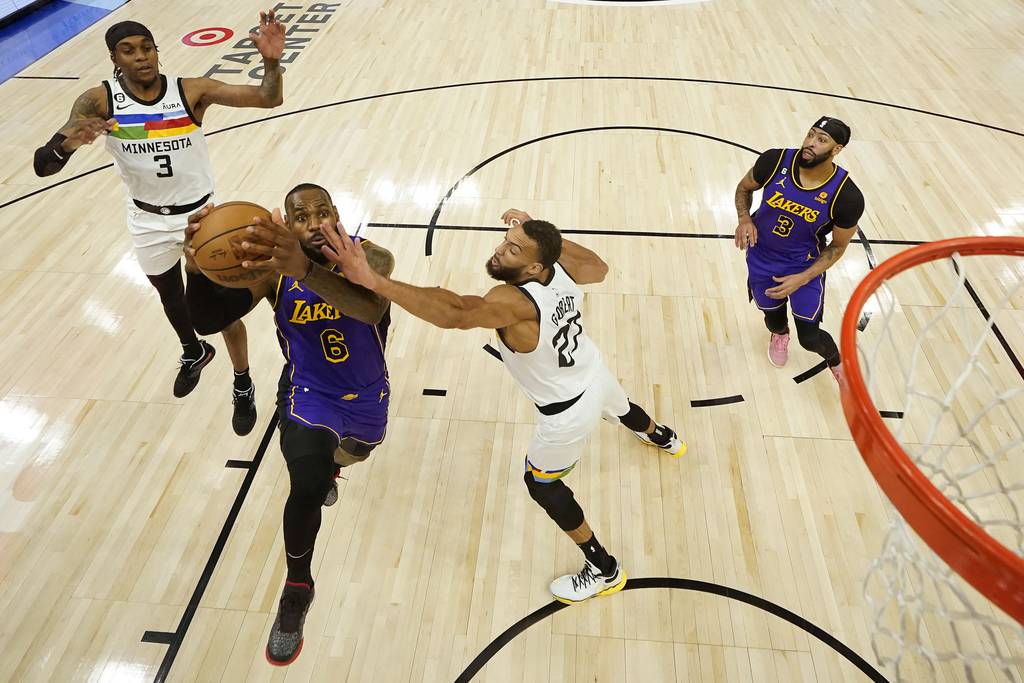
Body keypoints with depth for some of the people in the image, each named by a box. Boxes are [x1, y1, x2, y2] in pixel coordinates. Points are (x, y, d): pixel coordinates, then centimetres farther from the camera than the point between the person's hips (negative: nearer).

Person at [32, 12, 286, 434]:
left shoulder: (192, 91, -17)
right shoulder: (98, 101, -17)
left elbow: (269, 99, -24)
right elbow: (42, 166, -24)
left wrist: (271, 62, -44)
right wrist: (67, 144, -46)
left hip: (202, 215, -2)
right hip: (149, 222, 2)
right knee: (170, 300, 25)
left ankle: (243, 388, 29)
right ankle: (194, 353, 58)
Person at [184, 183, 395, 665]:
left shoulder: (370, 258, -27)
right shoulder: (274, 268, -22)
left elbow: (370, 307, -51)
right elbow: (208, 322, -32)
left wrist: (305, 269, -69)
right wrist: (196, 268, -53)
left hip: (367, 396, 2)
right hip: (309, 396, -2)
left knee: (353, 454, 32)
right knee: (307, 487, -27)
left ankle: (326, 464, 72)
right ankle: (297, 590, 1)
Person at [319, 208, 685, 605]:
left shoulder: (514, 301, -42)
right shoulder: (562, 267, -19)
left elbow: (454, 312, -60)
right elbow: (599, 268, 4)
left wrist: (371, 279, -68)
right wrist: (538, 232, -2)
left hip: (568, 410, -8)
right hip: (595, 375, 8)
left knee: (541, 483, 14)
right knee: (618, 407, 41)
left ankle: (604, 571, 27)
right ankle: (663, 439, 78)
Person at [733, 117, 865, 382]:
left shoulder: (847, 197, -26)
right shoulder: (775, 161, -22)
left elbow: (838, 246, -10)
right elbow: (744, 188, 0)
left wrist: (802, 279, -19)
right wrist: (744, 218, -19)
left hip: (805, 264, -2)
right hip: (761, 257, 2)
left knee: (809, 337, -3)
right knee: (773, 317, 20)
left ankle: (838, 365, 34)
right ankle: (780, 334, 62)